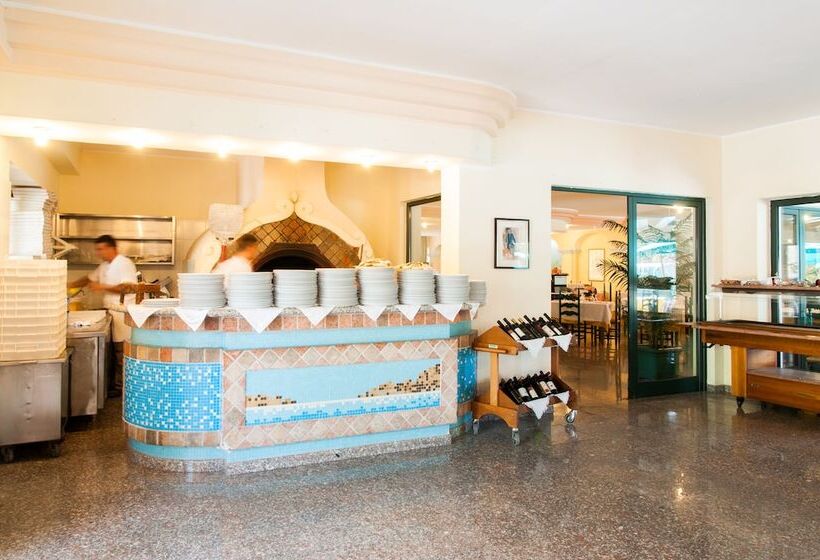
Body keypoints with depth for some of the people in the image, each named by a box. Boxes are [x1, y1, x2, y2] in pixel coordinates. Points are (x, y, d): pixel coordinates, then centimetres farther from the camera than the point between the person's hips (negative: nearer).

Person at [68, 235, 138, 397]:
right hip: (111, 311, 8)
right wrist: (71, 285, 14)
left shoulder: (124, 264, -13)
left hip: (123, 312, -8)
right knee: (113, 349, 12)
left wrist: (103, 287, -20)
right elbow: (90, 279, 26)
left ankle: (120, 386, 4)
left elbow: (128, 287, -22)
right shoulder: (104, 266, 15)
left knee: (121, 350, -3)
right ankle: (112, 383, 20)